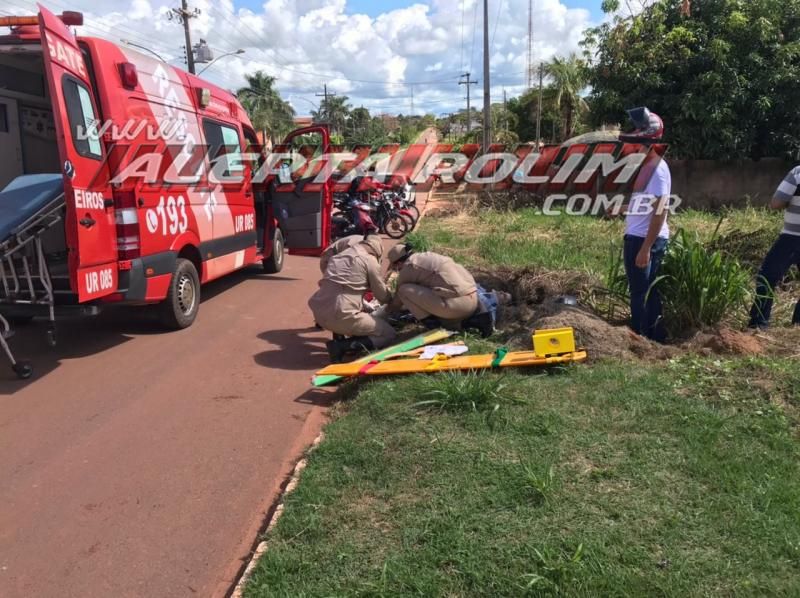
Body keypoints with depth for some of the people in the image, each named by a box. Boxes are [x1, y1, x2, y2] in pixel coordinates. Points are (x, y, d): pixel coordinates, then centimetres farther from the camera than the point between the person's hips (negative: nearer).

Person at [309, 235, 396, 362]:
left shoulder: (338, 256, 21)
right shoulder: (370, 259, 2)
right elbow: (383, 296, 10)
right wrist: (391, 297, 33)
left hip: (319, 313, 8)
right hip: (342, 316, -8)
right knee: (389, 335, 7)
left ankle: (338, 336, 17)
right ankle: (342, 346, -10)